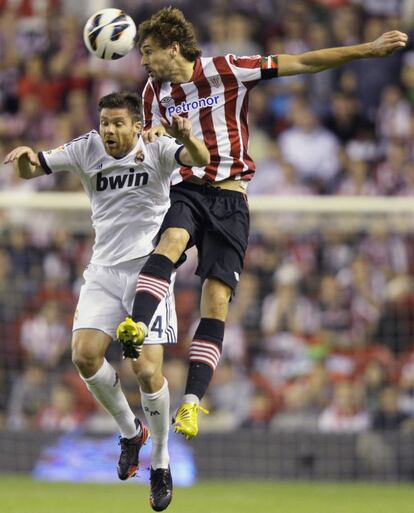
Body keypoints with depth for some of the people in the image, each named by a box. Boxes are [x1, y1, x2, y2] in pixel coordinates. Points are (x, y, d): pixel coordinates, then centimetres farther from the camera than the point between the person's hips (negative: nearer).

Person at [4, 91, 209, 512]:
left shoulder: (156, 150, -6)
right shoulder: (86, 150, 2)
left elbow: (200, 159, -24)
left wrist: (188, 139, -48)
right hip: (104, 269, 4)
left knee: (147, 370, -14)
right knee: (85, 355, -15)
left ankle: (160, 463, 6)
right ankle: (130, 431, 11)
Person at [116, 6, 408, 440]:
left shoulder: (226, 71, -3)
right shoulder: (154, 91, 11)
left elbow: (303, 63, -3)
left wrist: (370, 49, -6)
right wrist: (151, 139, -2)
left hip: (229, 199, -2)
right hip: (185, 191, 2)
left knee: (216, 302, -10)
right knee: (171, 241, -34)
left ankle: (191, 402, -10)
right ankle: (135, 327, -54)